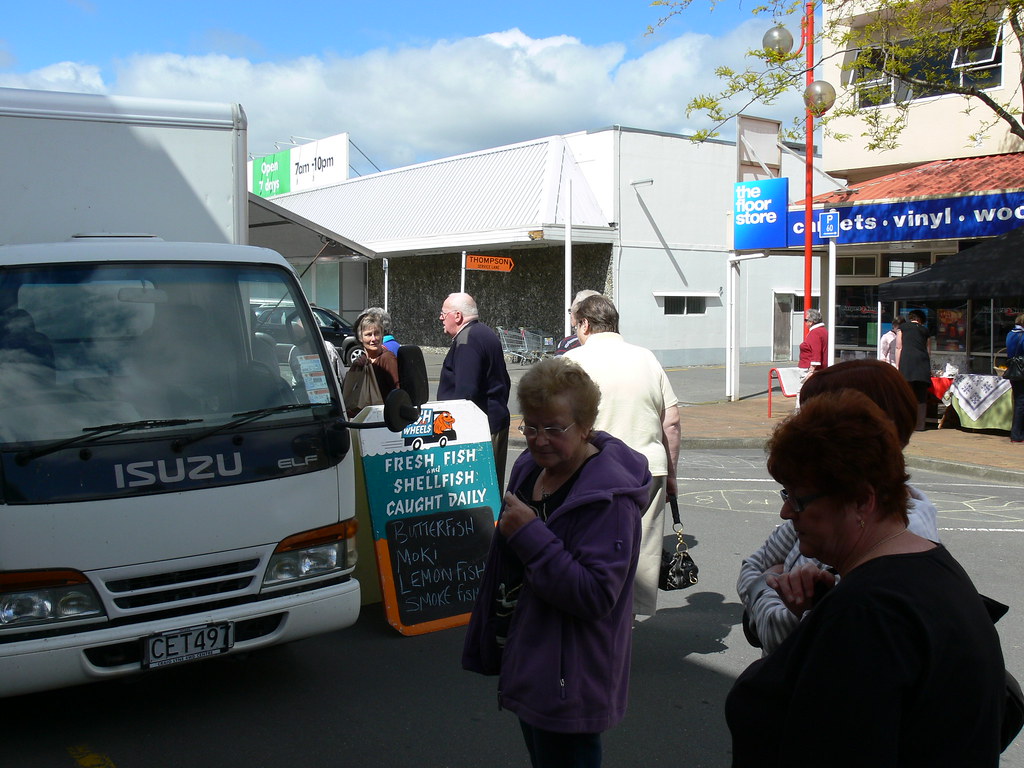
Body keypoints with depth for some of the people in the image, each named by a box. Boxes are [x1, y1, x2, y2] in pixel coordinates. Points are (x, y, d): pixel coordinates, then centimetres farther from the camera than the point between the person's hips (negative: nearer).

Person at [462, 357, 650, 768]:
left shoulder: (607, 498, -24)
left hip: (569, 683, -9)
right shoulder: (530, 468, 3)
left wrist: (530, 534, -30)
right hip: (525, 665, 9)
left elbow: (596, 596, -29)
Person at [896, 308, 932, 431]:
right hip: (923, 361, 2)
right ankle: (920, 425, 4)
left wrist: (897, 367, 6)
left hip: (907, 359, -2)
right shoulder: (925, 330, 20)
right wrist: (929, 369, 32)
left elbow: (899, 348, 7)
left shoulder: (902, 328, 14)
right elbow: (928, 351, 21)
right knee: (921, 395, 5)